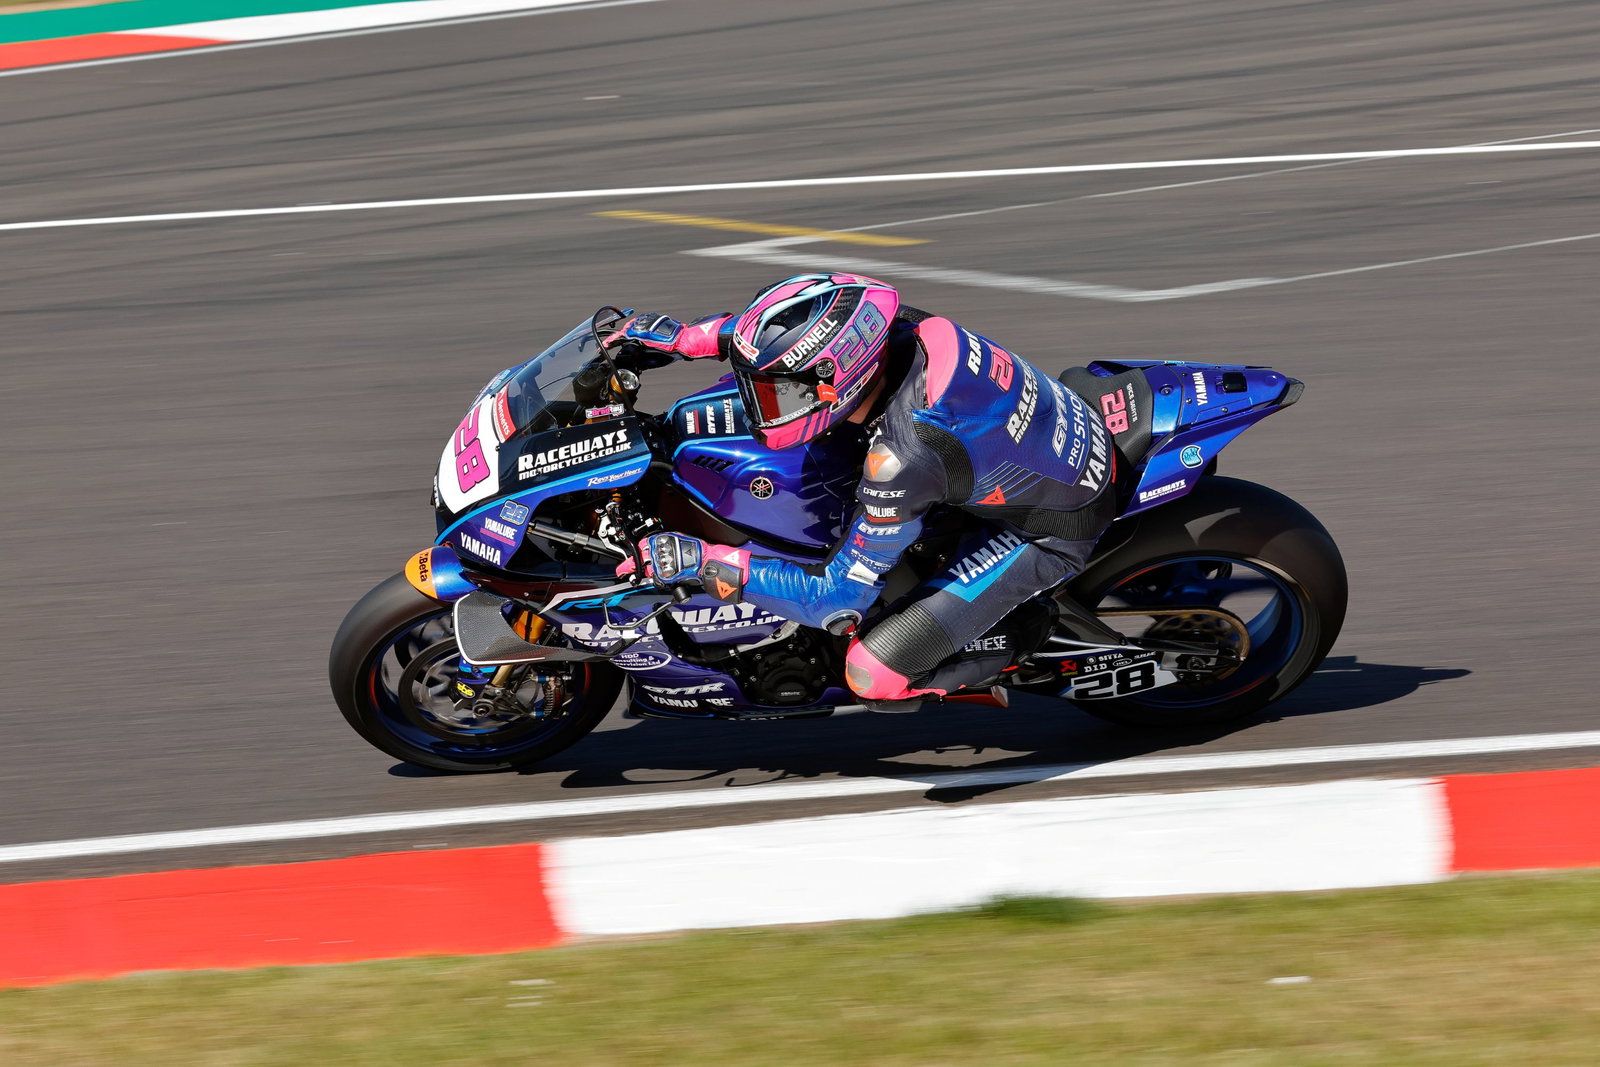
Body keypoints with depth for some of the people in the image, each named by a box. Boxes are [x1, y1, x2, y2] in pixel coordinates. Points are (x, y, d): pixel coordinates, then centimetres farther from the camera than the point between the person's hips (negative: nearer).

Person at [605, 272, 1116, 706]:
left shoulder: (902, 459, -36)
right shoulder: (896, 327, -17)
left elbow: (839, 601, -26)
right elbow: (782, 329, 8)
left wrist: (704, 562, -27)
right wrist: (683, 336, 0)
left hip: (1049, 528, -8)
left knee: (872, 675, -15)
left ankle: (1023, 632, 8)